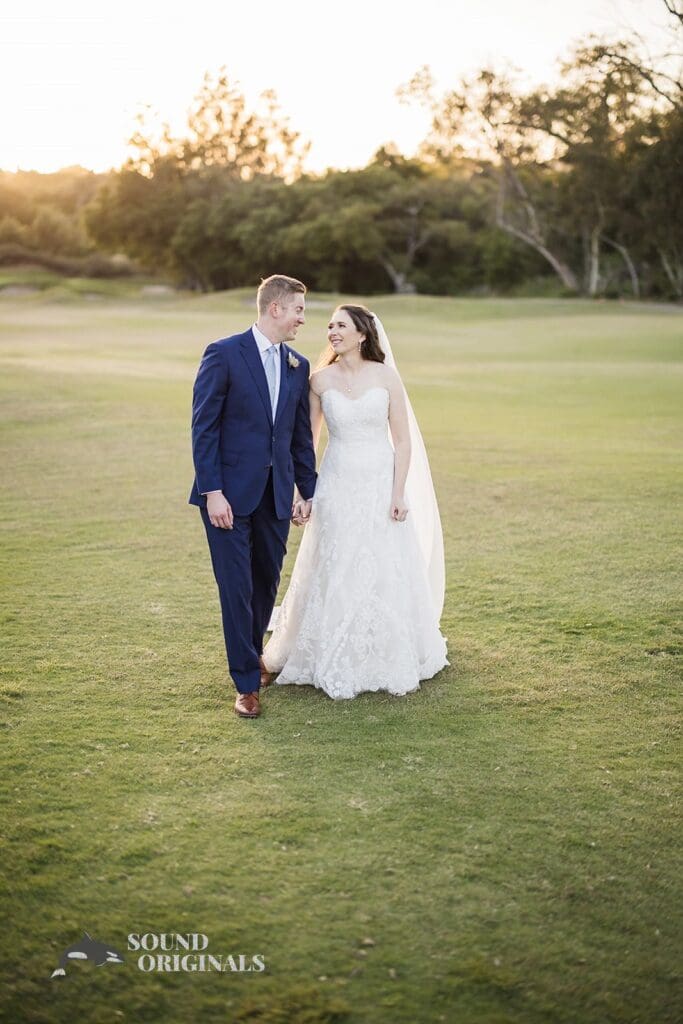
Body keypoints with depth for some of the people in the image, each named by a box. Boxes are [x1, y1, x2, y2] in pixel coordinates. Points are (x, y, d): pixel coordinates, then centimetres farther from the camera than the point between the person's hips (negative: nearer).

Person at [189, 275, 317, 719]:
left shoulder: (298, 366, 9)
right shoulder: (224, 354, -8)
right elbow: (203, 427, -10)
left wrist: (308, 490, 13)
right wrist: (212, 491, -16)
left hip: (276, 494, 6)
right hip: (229, 493, -5)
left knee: (268, 582, 14)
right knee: (237, 587, -2)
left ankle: (252, 653, 38)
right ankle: (247, 682, 9)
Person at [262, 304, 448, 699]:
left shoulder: (386, 376, -3)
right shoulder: (321, 380, 0)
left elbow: (403, 441, -2)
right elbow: (307, 441, 6)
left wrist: (398, 494, -9)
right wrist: (303, 495, 1)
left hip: (381, 487, -1)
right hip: (337, 488, 1)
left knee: (386, 576, 6)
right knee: (334, 577, 6)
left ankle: (389, 662, 24)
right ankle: (335, 663, 22)